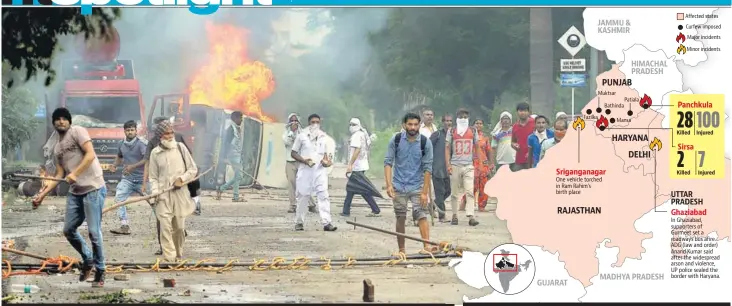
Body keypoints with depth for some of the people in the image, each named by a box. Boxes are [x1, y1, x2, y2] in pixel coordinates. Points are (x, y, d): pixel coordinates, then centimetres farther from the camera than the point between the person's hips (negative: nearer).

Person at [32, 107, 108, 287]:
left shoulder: (77, 132, -3)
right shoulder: (57, 147, 17)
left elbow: (90, 154, -14)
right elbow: (60, 175, 17)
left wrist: (75, 173, -21)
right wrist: (43, 194, 10)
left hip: (93, 188, -8)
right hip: (75, 192, 8)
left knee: (94, 232, -7)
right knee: (68, 230, 9)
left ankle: (100, 271, 5)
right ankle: (88, 259, 29)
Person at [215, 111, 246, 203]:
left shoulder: (238, 129, 15)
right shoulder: (231, 129, -11)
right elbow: (226, 143, -16)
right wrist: (225, 157, -21)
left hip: (238, 156, 9)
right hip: (233, 155, -9)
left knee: (237, 176, 11)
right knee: (238, 175, -9)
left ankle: (220, 189, 19)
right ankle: (236, 197, -4)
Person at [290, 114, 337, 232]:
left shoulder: (324, 137, 12)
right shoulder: (302, 136, 3)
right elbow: (293, 153, 4)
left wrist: (327, 161, 0)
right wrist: (304, 160, -12)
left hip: (320, 170, 2)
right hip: (305, 170, -2)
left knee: (323, 195, -9)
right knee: (303, 196, 4)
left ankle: (326, 223, -14)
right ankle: (299, 222, 16)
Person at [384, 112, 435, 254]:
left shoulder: (425, 143, -7)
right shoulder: (396, 140, -4)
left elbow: (427, 168, -6)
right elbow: (388, 162, -3)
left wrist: (424, 192, -10)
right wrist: (389, 185, -15)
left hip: (417, 186, -1)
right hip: (399, 185, 1)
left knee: (422, 215, -14)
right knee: (400, 218, 6)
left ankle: (427, 246, -25)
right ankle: (401, 250, 14)